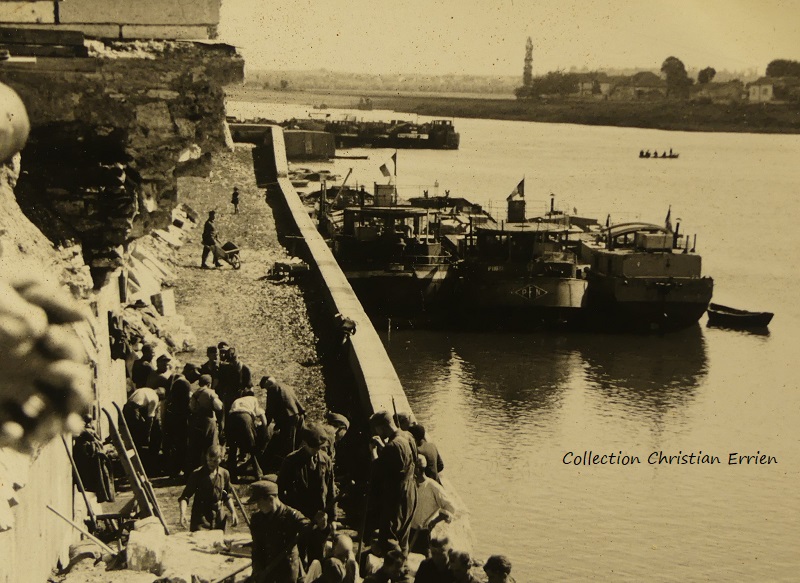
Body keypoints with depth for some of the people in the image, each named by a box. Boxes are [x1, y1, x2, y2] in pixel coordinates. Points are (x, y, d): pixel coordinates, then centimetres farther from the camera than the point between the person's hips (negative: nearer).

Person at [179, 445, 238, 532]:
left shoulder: (224, 474, 6)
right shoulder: (197, 474, -6)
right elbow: (185, 496, -8)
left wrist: (233, 512, 7)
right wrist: (183, 514, -24)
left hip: (219, 518, 4)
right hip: (201, 517, -4)